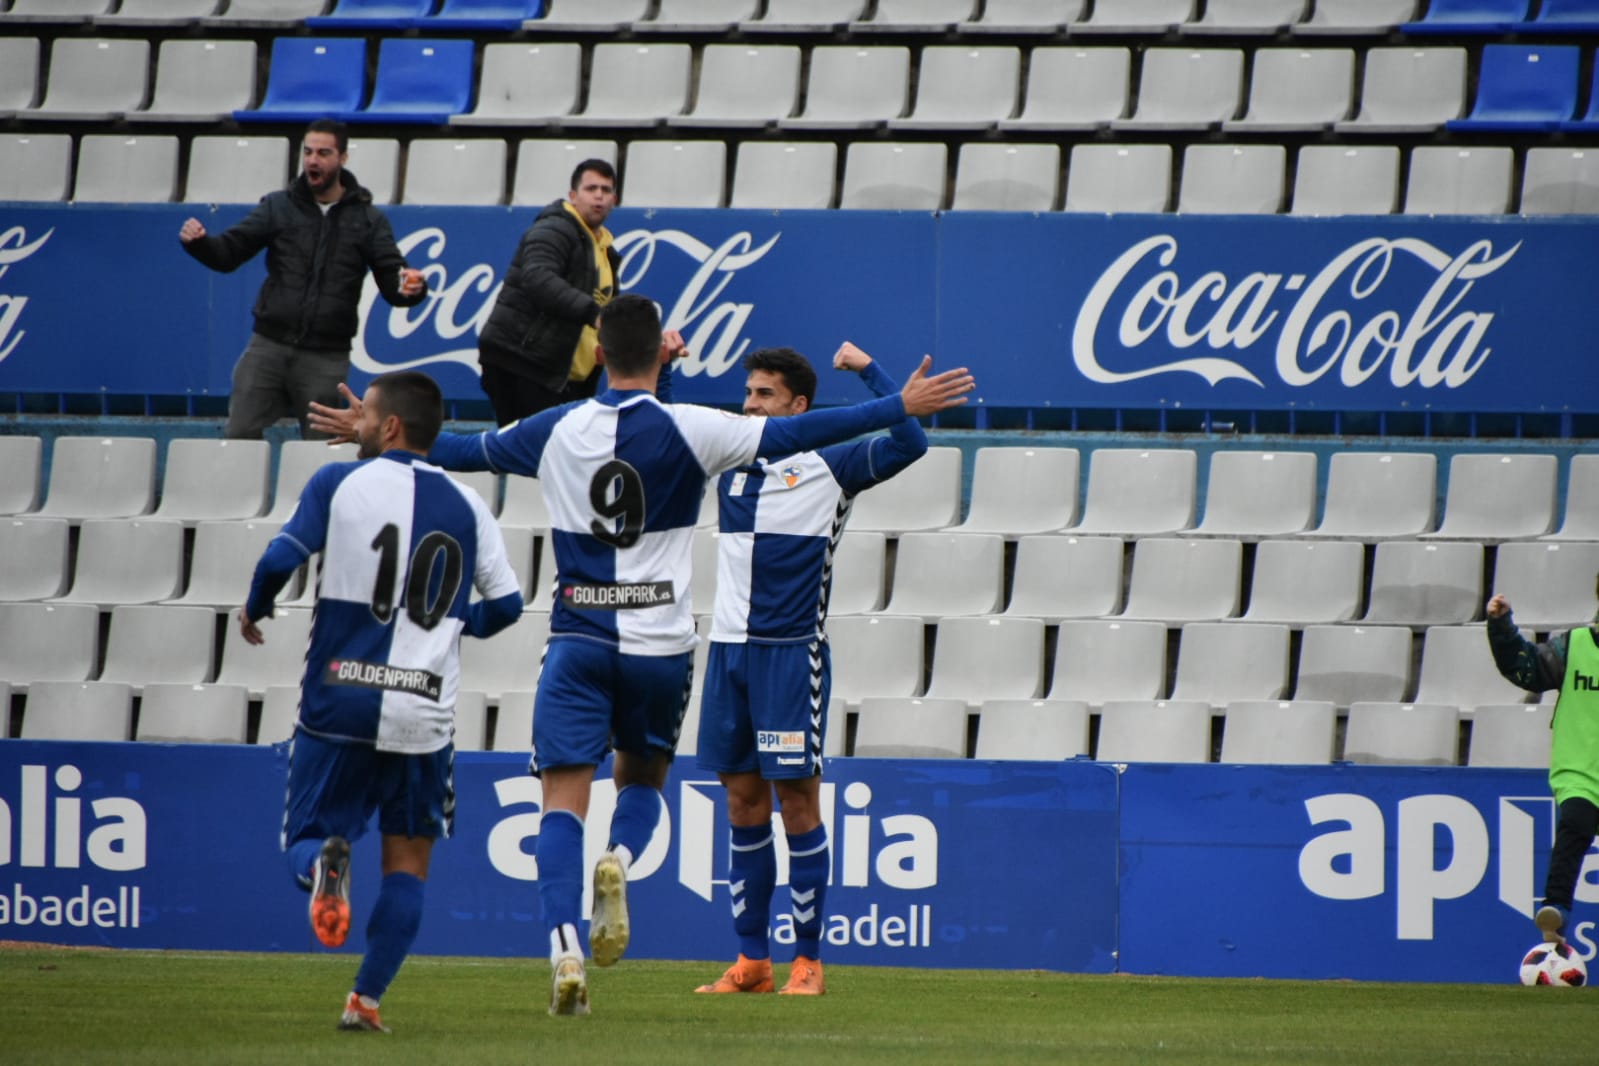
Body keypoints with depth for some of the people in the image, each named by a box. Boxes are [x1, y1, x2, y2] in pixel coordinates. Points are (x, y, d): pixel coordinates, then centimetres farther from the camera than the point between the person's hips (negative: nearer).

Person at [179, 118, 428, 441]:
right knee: (238, 435, -4)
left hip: (326, 357, -1)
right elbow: (229, 253, 2)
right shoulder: (278, 206, 5)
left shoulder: (368, 220, 4)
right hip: (269, 345, 1)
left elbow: (392, 283, -1)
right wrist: (199, 242, -20)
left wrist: (410, 288, -25)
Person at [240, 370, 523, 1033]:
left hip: (338, 702, -2)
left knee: (305, 835, 11)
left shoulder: (339, 482, -2)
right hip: (424, 713, 2)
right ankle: (366, 999, 0)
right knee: (408, 861, 11)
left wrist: (253, 609, 10)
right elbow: (505, 605, 7)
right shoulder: (466, 507, 6)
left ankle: (325, 862, -25)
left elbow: (282, 557, -11)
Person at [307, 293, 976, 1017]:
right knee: (642, 779, 20)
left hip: (577, 639, 0)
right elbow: (794, 435, -6)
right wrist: (902, 407, 0)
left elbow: (464, 450, 16)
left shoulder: (555, 432, 2)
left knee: (564, 802, -3)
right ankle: (621, 858, -13)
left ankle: (564, 944, -22)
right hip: (659, 642, 0)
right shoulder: (689, 430, -5)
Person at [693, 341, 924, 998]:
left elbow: (908, 442, -16)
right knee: (744, 805, 6)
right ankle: (751, 962, 11)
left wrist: (867, 371, -12)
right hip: (730, 647, 5)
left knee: (796, 802, -4)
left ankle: (808, 961, 0)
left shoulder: (829, 466, -3)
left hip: (792, 653, -5)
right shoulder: (731, 463, 12)